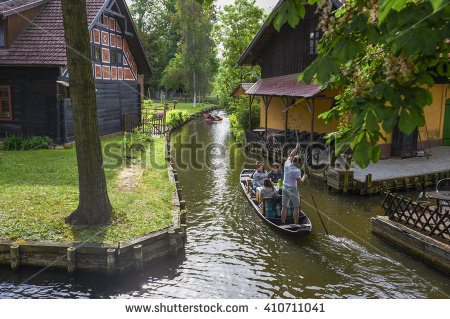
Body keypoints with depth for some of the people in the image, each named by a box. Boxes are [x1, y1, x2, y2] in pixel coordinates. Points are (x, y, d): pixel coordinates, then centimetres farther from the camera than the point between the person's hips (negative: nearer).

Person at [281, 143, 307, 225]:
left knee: (284, 206, 12)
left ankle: (283, 223, 17)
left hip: (285, 188, 6)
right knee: (296, 208, 8)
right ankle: (296, 224, 11)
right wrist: (304, 177, 1)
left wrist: (296, 148, 21)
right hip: (292, 190, -6)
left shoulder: (287, 165, -4)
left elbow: (290, 156, 14)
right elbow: (299, 182, -18)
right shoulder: (297, 170, -21)